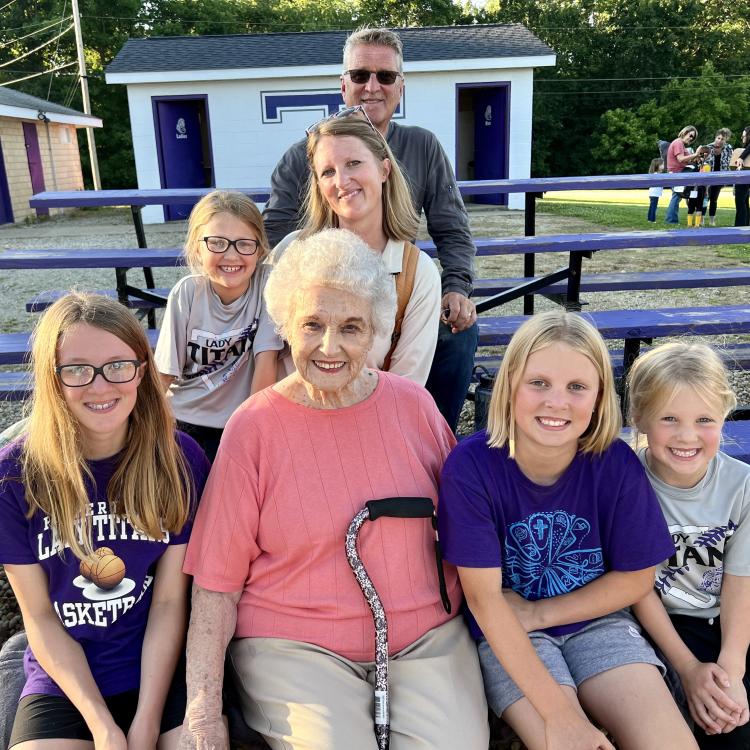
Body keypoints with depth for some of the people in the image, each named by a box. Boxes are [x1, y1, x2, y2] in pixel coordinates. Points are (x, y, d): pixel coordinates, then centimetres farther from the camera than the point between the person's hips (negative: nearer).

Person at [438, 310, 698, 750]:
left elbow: (636, 577, -2)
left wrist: (537, 613, -10)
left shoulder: (616, 463, -14)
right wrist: (558, 711, -23)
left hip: (597, 620, 3)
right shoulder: (471, 466, -21)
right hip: (507, 637, -2)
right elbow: (484, 598, -19)